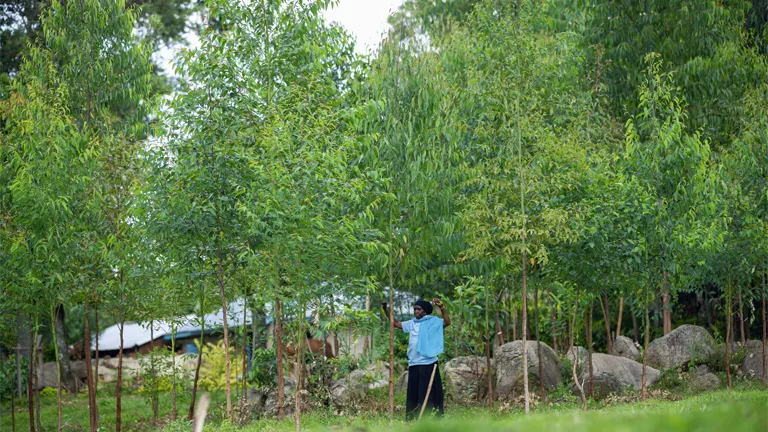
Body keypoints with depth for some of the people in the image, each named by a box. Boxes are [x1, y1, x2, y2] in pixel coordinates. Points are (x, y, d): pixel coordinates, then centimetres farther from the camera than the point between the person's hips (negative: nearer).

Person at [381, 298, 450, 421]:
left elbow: (447, 322, -16)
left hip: (428, 364, -6)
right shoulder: (412, 323, 13)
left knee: (428, 394, -5)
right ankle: (412, 419, 18)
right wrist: (386, 310, 18)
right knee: (413, 394, 11)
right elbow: (396, 323, 24)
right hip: (413, 364, 6)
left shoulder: (432, 321, -3)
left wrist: (442, 308, -28)